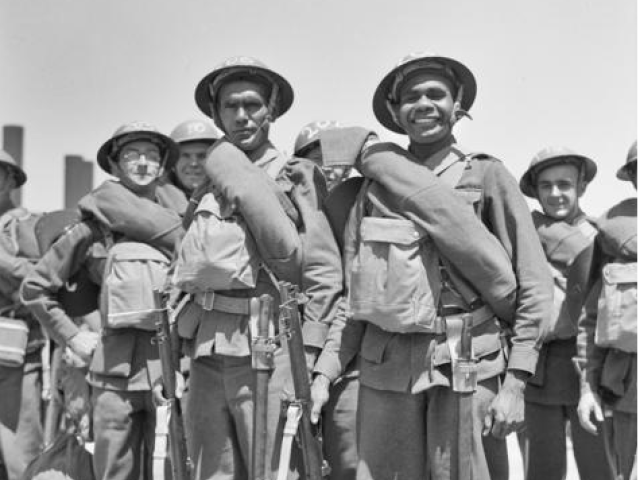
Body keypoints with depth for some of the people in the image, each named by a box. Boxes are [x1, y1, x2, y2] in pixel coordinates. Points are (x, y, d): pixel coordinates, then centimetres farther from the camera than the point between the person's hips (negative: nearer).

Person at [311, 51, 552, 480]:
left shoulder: (487, 176, 3)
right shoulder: (376, 183, 11)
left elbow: (533, 285, 0)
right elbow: (353, 292, 13)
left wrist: (516, 382, -7)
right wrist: (325, 372, 4)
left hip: (467, 365, -2)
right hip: (385, 368, 2)